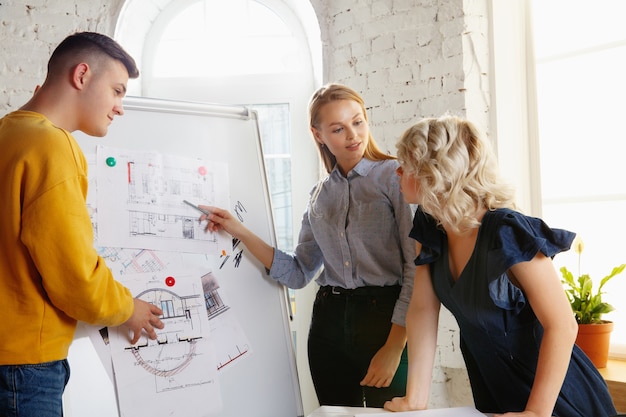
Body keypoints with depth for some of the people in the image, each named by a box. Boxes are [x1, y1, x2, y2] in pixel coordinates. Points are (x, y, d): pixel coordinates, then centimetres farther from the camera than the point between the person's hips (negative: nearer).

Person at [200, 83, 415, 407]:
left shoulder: (395, 176, -6)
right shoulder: (320, 194, 12)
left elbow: (416, 267, -12)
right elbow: (298, 273, 12)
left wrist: (394, 348, -17)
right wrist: (239, 231, 6)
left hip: (385, 319, -5)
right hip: (329, 323, 5)